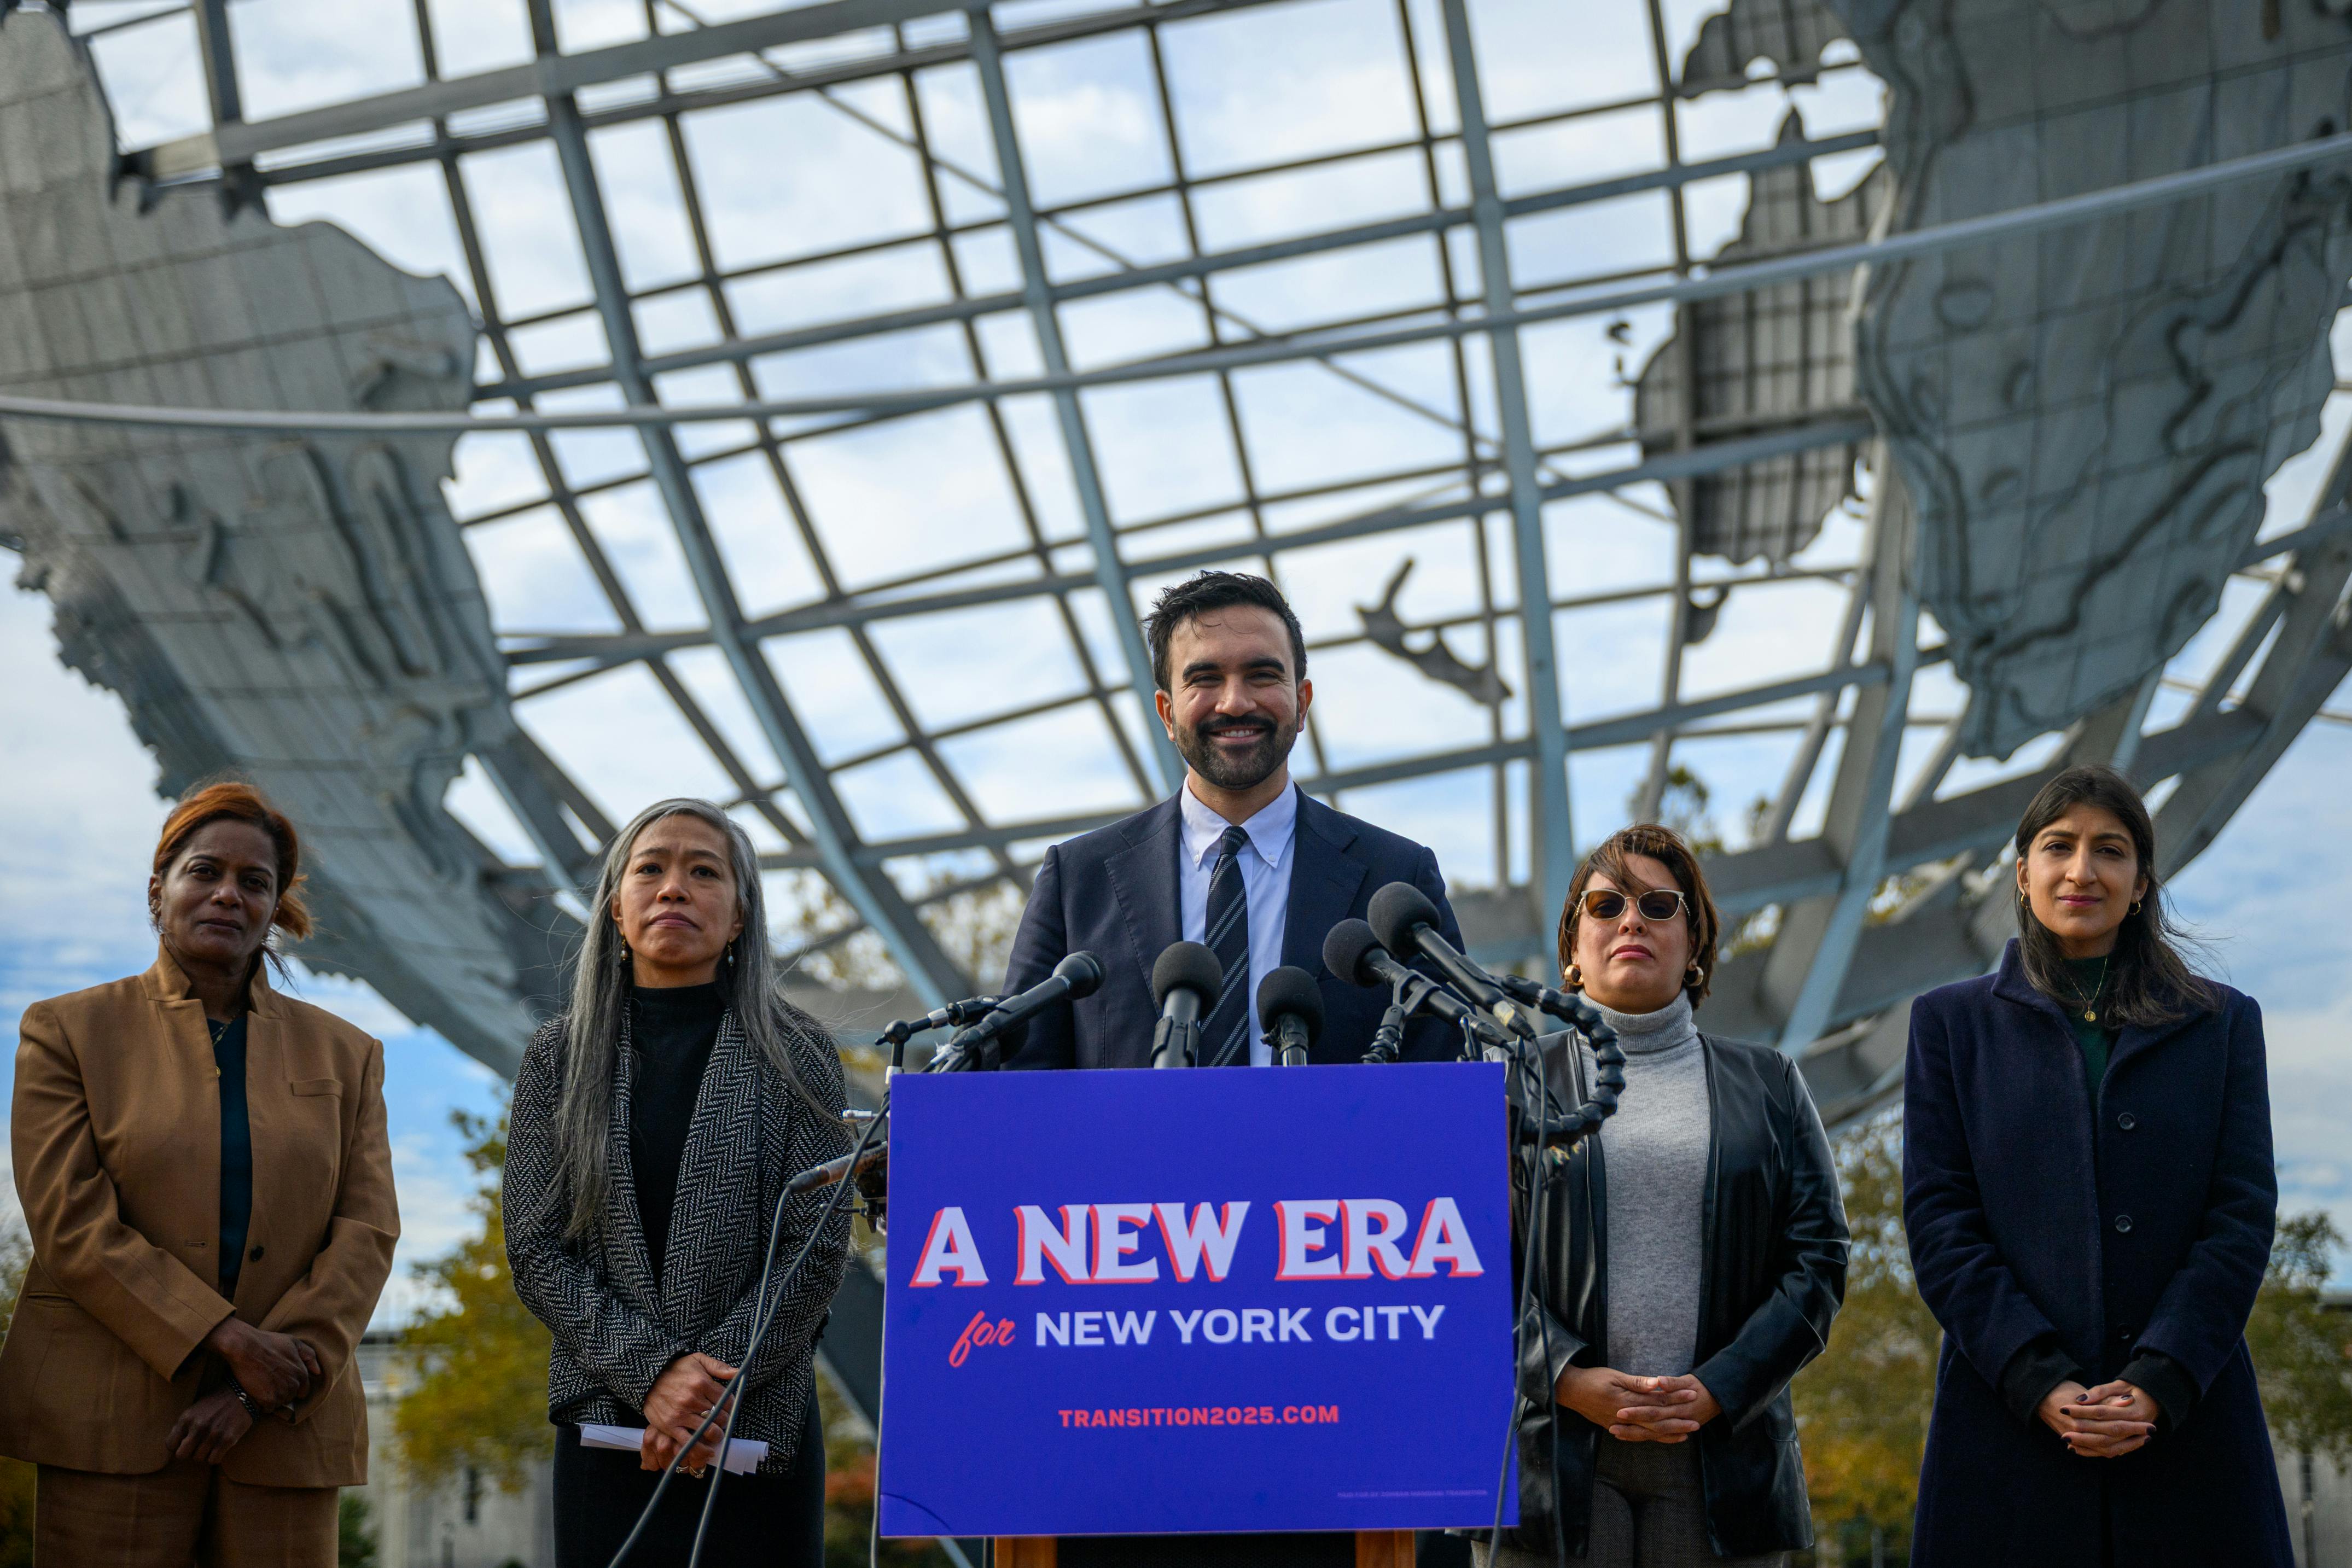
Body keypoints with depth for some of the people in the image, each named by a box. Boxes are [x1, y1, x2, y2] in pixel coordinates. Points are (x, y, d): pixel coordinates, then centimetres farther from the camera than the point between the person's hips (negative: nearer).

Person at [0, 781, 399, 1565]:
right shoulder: (69, 1031, 6)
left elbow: (369, 1233, 4)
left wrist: (258, 1391, -8)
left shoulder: (345, 1055, 12)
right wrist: (229, 1342, -13)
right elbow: (72, 1225, -4)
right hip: (113, 1427, -2)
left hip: (284, 1435, 2)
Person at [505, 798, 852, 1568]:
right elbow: (536, 1250, 0)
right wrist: (651, 1371, -12)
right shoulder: (560, 1056, 7)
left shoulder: (795, 1057, 2)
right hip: (605, 1426, 1)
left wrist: (713, 1386, -13)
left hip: (758, 1430, -1)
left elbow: (817, 1250, -4)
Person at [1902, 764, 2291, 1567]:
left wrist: (2160, 1380, -11)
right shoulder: (1952, 1022, 9)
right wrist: (2038, 1381, -11)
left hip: (2187, 1418, 1)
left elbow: (2243, 1215, 2)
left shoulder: (2222, 1023, 11)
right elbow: (1939, 1217, 1)